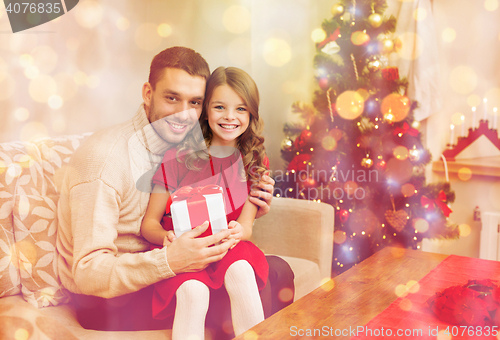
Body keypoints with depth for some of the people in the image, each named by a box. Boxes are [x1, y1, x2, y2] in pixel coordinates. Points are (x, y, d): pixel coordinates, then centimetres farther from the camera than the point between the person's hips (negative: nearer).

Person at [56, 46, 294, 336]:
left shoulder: (182, 146, 2)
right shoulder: (103, 158, -23)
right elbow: (88, 273, -26)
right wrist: (169, 260, -39)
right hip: (105, 303, -7)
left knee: (277, 271, -2)